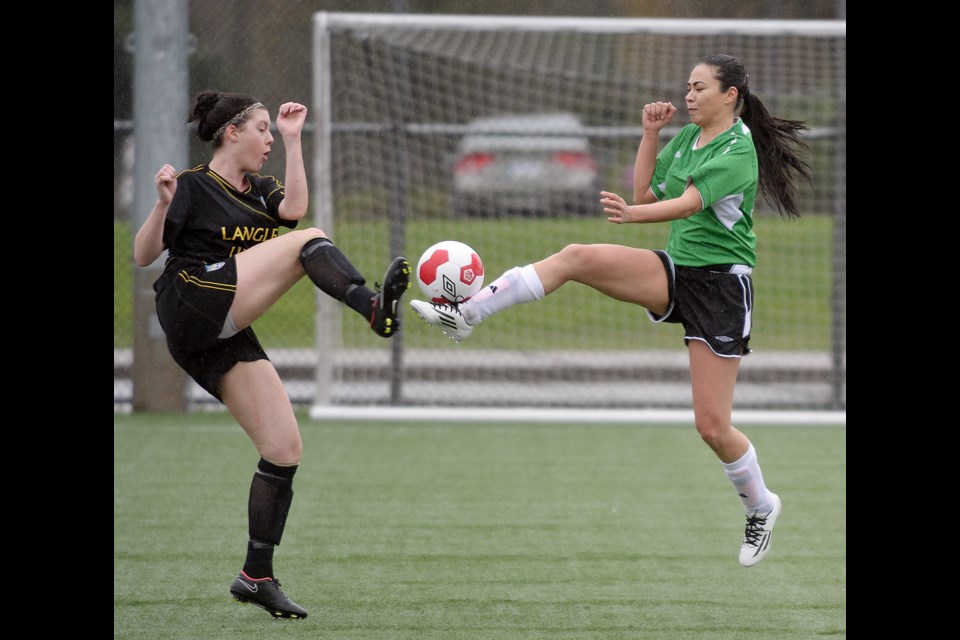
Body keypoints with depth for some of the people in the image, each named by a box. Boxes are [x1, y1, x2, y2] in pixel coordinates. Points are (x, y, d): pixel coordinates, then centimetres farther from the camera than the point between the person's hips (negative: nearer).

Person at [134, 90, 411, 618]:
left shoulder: (258, 191, 20)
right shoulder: (193, 187, 2)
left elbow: (294, 208, -3)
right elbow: (144, 256, -2)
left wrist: (292, 140, -1)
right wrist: (162, 204, -18)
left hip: (226, 340, 8)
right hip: (193, 305, -8)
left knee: (285, 449, 1)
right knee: (309, 242, -18)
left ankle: (257, 575, 6)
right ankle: (375, 307, -42)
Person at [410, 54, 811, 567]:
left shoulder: (738, 149, -15)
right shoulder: (688, 137, 10)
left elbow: (690, 202, -30)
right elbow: (645, 194, 14)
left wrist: (633, 215, -46)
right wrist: (651, 134, 5)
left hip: (721, 284, -7)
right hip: (675, 271, 7)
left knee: (712, 426, -5)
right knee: (576, 257, -18)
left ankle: (761, 507, 21)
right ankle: (465, 314, -23)